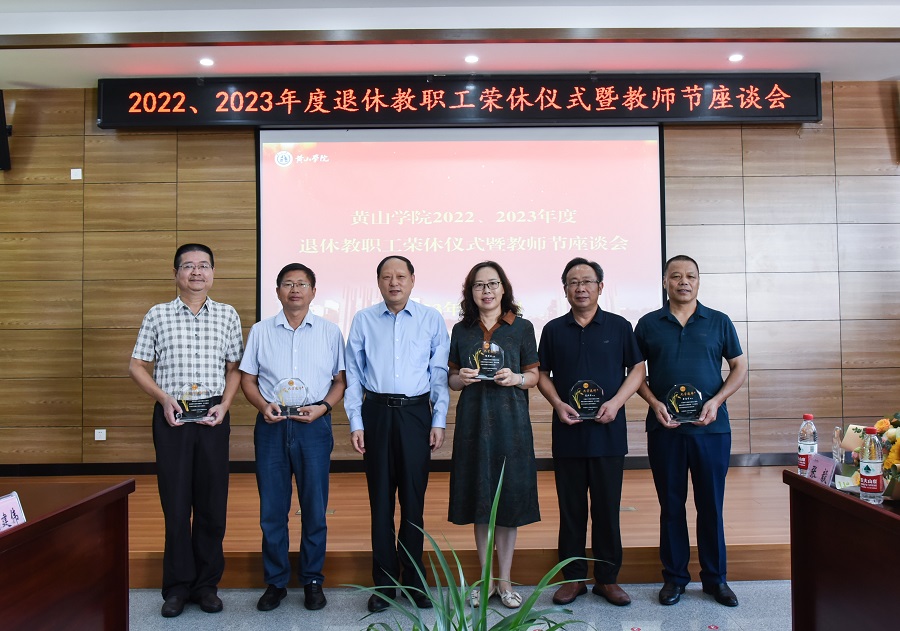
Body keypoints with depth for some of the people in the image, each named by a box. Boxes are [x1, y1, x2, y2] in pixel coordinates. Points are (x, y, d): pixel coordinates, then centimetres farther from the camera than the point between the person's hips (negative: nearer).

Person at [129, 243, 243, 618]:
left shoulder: (227, 315, 6)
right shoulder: (157, 315, 4)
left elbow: (234, 368, 8)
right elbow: (137, 367, 7)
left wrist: (224, 405, -7)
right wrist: (164, 399, -8)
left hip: (213, 417, 1)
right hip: (171, 415, 0)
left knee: (212, 502, 5)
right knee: (175, 502, 4)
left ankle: (207, 584, 19)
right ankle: (178, 586, 18)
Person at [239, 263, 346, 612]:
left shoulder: (330, 332, 6)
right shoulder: (261, 331, 8)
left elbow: (340, 380, 6)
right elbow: (247, 378, 9)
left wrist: (322, 407, -11)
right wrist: (263, 405, -8)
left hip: (313, 425, -1)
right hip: (271, 425, 1)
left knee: (314, 508, 6)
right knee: (271, 508, 7)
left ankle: (312, 581, 21)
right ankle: (275, 581, 22)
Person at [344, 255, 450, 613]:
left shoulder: (432, 320, 3)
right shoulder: (363, 320, 5)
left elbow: (439, 374, 4)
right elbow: (353, 375, 6)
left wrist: (439, 422, -1)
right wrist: (355, 423, 1)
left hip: (416, 413, 0)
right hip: (377, 412, 1)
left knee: (414, 499, 7)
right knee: (381, 499, 7)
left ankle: (414, 580, 23)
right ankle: (384, 582, 20)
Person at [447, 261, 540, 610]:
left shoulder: (522, 328, 3)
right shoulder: (461, 330, 8)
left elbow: (533, 375, 6)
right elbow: (452, 379, 12)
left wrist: (516, 379, -14)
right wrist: (460, 379, -9)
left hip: (510, 420, -1)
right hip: (473, 420, 2)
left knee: (509, 500, 3)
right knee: (479, 499, 7)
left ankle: (505, 580, 17)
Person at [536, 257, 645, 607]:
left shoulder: (619, 326, 5)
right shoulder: (553, 329, 8)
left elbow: (637, 370, 5)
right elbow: (542, 375, 10)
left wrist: (616, 402, -10)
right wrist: (558, 404, -7)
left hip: (608, 431, -1)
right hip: (567, 432, 1)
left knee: (607, 508, 6)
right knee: (571, 509, 8)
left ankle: (607, 578, 19)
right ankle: (573, 577, 19)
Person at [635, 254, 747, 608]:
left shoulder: (718, 322, 6)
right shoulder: (649, 324, 6)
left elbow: (739, 366, 8)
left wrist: (716, 401, -7)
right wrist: (654, 403, -8)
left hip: (711, 428, 0)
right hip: (665, 428, 0)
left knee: (711, 505, 7)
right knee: (671, 505, 8)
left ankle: (715, 578, 22)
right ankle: (674, 576, 20)